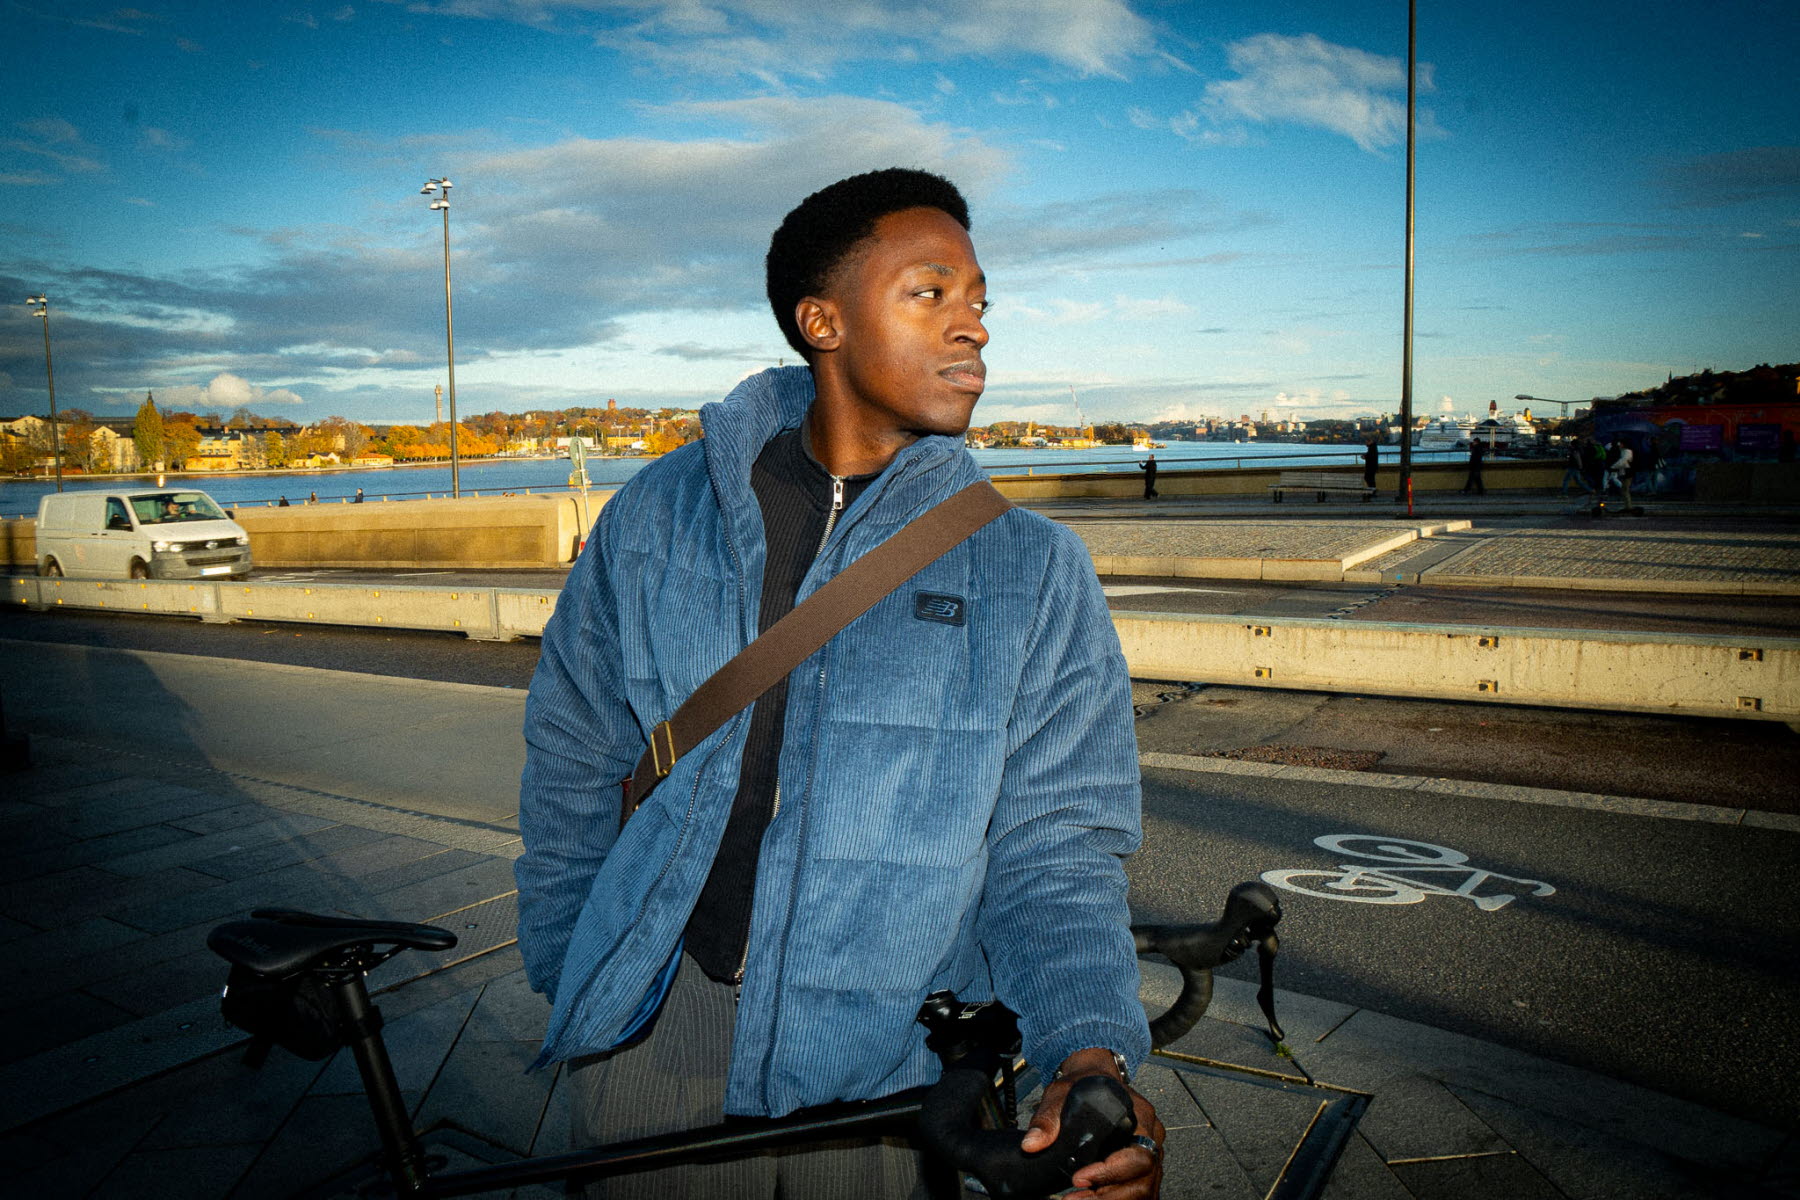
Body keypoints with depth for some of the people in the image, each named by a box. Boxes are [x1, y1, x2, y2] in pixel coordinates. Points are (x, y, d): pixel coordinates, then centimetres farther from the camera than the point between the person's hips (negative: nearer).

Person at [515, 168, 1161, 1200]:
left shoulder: (1037, 574, -6)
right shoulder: (658, 515, -2)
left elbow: (1055, 851, -6)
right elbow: (572, 764, 8)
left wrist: (1094, 1049, -22)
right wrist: (566, 983, 11)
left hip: (889, 1069, 0)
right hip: (654, 1029, 1)